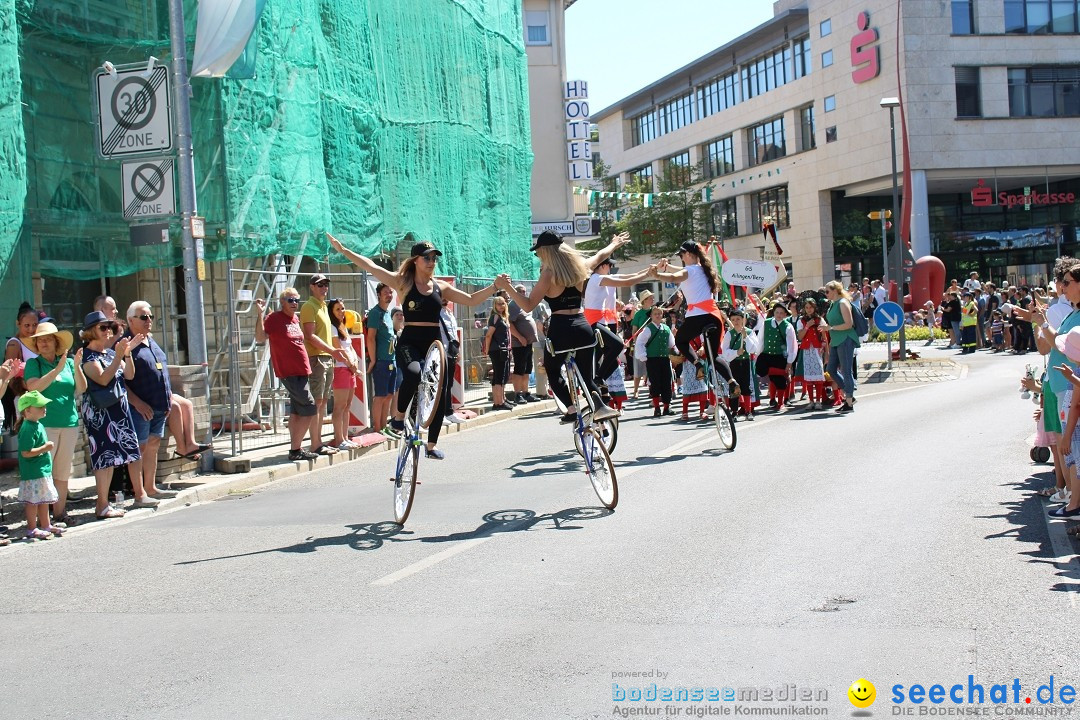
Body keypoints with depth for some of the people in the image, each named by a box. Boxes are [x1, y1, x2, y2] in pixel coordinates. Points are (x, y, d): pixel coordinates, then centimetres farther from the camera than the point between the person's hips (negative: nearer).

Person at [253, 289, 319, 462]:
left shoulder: (296, 318, 13)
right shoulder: (274, 318, -10)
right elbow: (260, 338, -22)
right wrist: (260, 314, -30)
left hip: (301, 371, 9)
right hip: (289, 373, -9)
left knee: (297, 411, 11)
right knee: (309, 409, -11)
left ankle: (295, 449, 17)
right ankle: (295, 449, -7)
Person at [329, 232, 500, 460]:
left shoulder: (440, 287, 10)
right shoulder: (403, 282, 0)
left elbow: (471, 300, 11)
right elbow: (371, 267, -5)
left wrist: (495, 286, 1)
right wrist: (343, 250, -9)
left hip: (436, 343, 4)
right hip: (410, 342, -4)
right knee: (413, 373, -37)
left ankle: (431, 445, 20)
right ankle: (398, 416, -13)